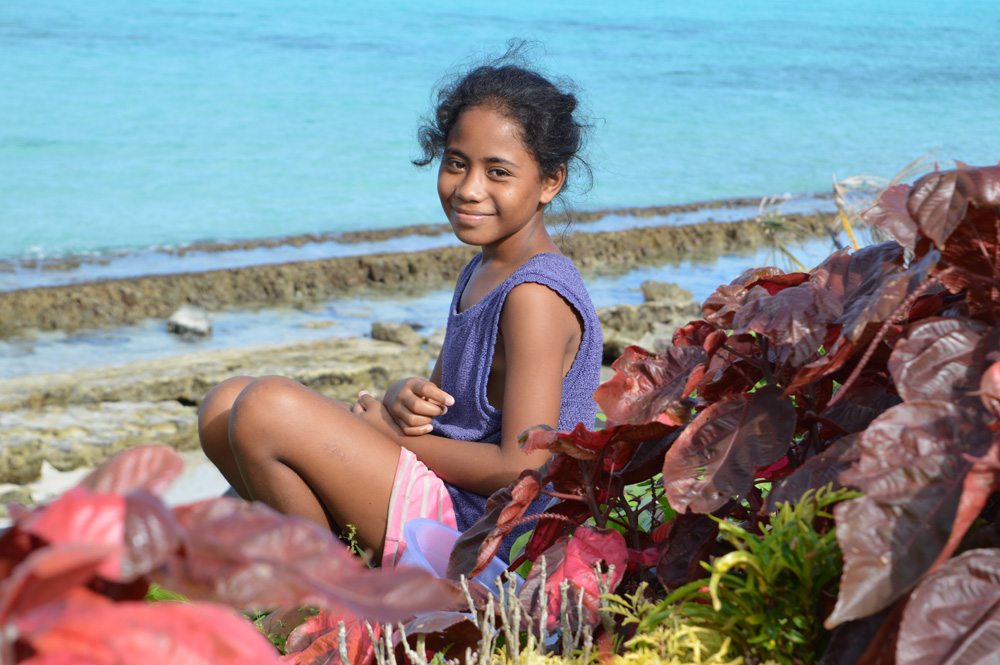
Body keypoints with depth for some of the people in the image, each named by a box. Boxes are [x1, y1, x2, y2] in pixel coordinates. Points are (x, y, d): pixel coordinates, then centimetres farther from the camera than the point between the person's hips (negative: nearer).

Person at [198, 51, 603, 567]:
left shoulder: (536, 296, -19)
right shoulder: (484, 273, 12)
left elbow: (522, 470, -24)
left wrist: (394, 434, -12)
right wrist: (405, 399, -5)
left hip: (480, 540, -10)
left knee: (269, 407, -23)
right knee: (225, 407, 6)